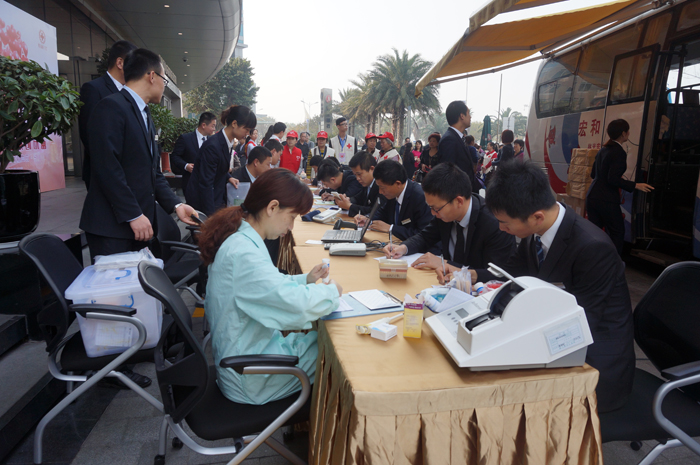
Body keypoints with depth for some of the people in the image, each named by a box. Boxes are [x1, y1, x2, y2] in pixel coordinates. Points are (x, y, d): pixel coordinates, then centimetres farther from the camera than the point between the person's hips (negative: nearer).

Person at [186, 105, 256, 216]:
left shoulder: (228, 143, 4)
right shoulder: (212, 146, -24)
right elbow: (205, 183, -23)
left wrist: (229, 177, 1)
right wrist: (210, 214, -23)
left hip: (218, 197, 9)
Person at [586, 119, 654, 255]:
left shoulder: (602, 150, 12)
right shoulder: (619, 152, -14)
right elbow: (613, 180, -19)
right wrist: (635, 185, -12)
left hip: (592, 196, 8)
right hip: (607, 200, -8)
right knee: (617, 232, 6)